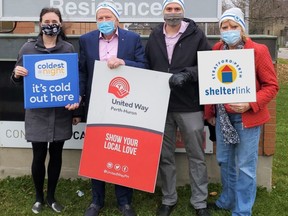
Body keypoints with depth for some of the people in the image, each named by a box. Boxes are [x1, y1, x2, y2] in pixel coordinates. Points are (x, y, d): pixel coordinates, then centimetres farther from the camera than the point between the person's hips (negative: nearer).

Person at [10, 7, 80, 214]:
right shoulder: (28, 48, 0)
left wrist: (76, 100, -9)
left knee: (56, 155, 11)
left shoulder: (69, 48, 1)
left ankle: (51, 196, 30)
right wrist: (16, 75, -17)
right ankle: (39, 197, 27)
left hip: (61, 113, 1)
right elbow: (19, 81, 5)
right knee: (39, 156, 5)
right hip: (37, 113, -1)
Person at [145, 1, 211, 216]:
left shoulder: (197, 35, -2)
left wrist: (186, 74, -20)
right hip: (161, 106, 3)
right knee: (165, 156, 12)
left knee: (196, 156, 8)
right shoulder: (154, 37, 7)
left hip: (190, 106, -2)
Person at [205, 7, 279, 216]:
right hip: (222, 116, 5)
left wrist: (250, 104, -23)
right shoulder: (216, 50, 3)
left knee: (245, 166, 4)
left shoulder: (258, 51, -12)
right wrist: (210, 111, 9)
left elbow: (271, 85, -10)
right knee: (224, 161, 18)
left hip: (247, 117, -5)